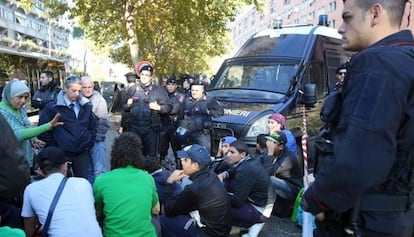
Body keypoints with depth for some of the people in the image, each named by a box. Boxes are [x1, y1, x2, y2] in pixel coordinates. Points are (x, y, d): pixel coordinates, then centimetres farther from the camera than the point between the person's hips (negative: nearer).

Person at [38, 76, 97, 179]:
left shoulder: (86, 105, 7)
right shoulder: (52, 107, -6)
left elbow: (93, 126, 16)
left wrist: (90, 142, 8)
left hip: (83, 153, 3)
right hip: (62, 154, -3)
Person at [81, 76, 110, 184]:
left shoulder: (99, 99, -6)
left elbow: (104, 122, -9)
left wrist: (96, 137, -13)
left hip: (97, 140, -4)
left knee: (99, 171, -6)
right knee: (88, 170, 15)